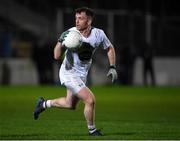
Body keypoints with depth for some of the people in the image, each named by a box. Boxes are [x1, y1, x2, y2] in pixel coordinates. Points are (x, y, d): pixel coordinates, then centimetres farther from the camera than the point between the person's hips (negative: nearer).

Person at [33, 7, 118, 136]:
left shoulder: (98, 34, -12)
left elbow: (110, 48, 8)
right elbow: (57, 56, -18)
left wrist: (112, 67, 0)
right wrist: (60, 41, -34)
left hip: (82, 74, 6)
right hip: (69, 73, -6)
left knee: (70, 104, 22)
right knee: (90, 100, -17)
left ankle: (44, 104, 44)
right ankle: (92, 130, 5)